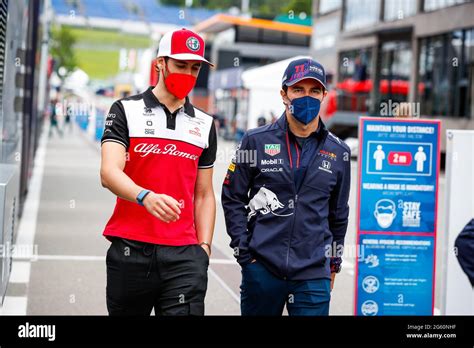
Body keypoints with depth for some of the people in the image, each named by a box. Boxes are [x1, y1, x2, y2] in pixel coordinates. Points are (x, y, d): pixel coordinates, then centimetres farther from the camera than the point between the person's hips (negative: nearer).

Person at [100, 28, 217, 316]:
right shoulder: (126, 110, 3)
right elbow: (109, 172, -12)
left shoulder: (205, 125, 13)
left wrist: (204, 247, 4)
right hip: (130, 249, -1)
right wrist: (147, 197, -31)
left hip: (184, 253, 2)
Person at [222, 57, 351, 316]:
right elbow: (232, 197, 4)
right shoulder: (257, 141, 1)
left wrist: (334, 263, 19)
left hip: (313, 275, 1)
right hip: (261, 269, -1)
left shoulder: (339, 153, 7)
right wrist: (243, 251, -2)